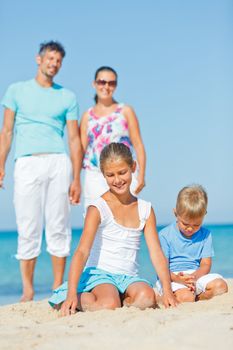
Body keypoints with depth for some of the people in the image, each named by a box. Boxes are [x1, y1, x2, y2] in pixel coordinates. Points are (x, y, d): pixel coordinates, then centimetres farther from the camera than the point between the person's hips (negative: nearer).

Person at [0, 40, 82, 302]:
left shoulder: (67, 97, 16)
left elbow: (74, 138, 12)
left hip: (58, 163, 1)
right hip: (27, 163, -1)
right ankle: (27, 289, 4)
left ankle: (58, 288, 4)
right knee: (28, 228, -2)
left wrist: (76, 179, 5)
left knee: (58, 227, -2)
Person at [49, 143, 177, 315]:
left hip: (129, 277, 4)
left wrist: (167, 291, -10)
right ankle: (78, 300, -6)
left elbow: (157, 253, 3)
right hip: (99, 274, -3)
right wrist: (71, 293, -27)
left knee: (147, 297, -31)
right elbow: (82, 252, -15)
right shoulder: (98, 208, -6)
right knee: (109, 305, -35)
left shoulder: (145, 210, 7)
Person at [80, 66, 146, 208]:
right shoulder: (88, 116, 13)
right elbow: (81, 149, 11)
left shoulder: (125, 112, 8)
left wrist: (141, 176, -7)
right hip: (94, 178, 2)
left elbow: (138, 146, 4)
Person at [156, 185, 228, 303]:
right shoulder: (165, 235, -3)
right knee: (185, 297, -34)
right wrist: (177, 278, -28)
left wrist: (194, 276, -21)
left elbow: (206, 265, 2)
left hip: (197, 276, 4)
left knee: (220, 285, -23)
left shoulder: (205, 235, 7)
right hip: (172, 278, -3)